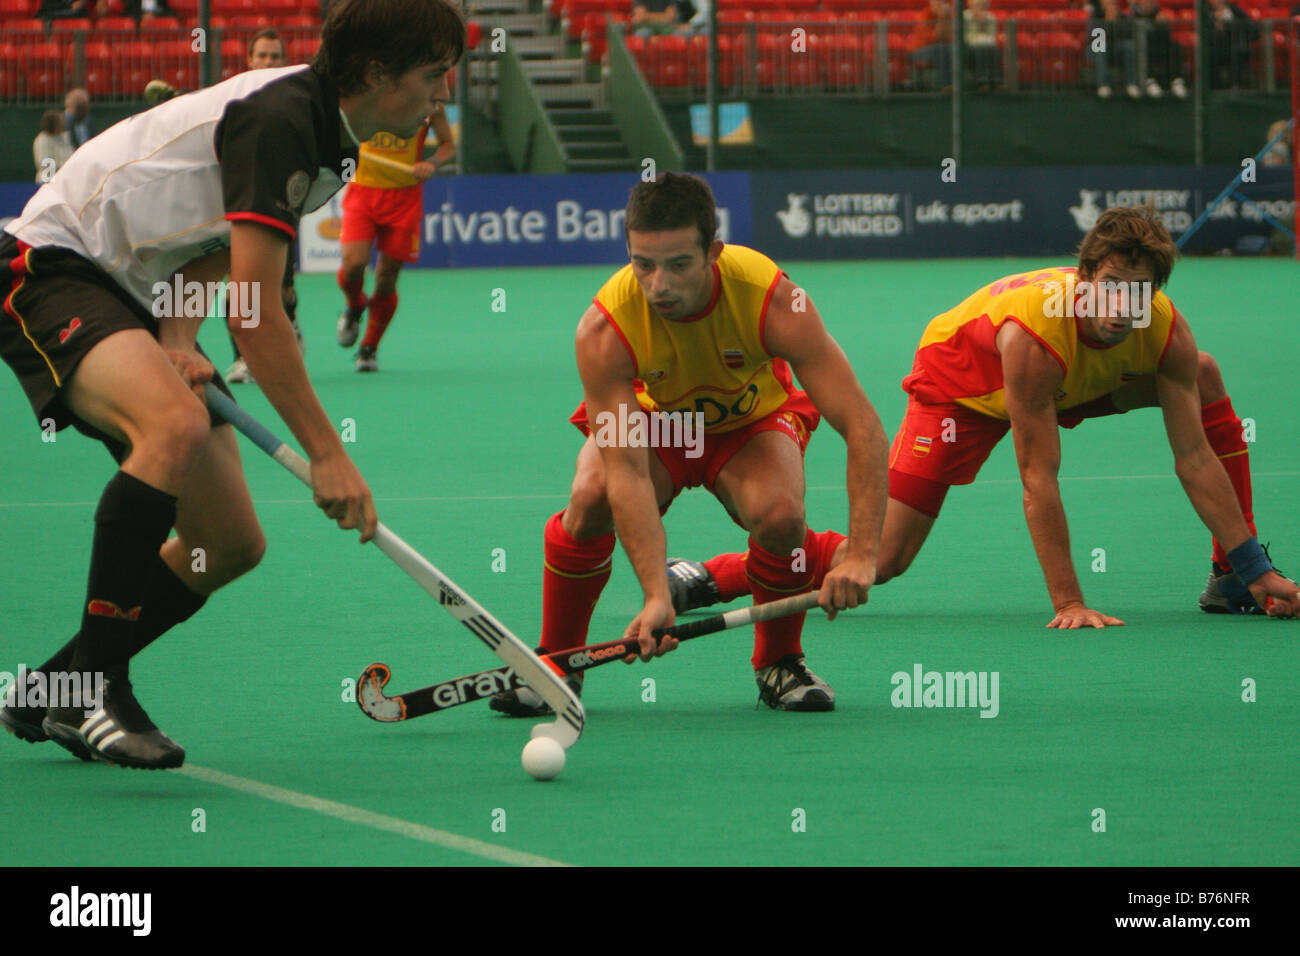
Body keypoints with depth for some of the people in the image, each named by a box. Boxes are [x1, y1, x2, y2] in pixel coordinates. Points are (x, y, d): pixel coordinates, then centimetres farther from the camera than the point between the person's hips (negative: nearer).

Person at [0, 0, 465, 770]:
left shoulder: (333, 141, 6)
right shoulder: (281, 119, -25)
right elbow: (257, 314, -27)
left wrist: (180, 339, -8)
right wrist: (327, 453, -26)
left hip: (137, 302, 10)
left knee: (231, 544, 3)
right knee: (177, 423, -38)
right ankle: (91, 687, -32)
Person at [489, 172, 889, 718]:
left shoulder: (774, 302, -34)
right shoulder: (604, 329, -34)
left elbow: (862, 427, -34)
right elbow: (627, 472, -38)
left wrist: (861, 555, -45)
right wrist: (656, 596, -49)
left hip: (752, 423, 0)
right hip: (651, 422, 0)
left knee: (778, 513, -32)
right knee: (591, 497, -31)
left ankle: (779, 663, -3)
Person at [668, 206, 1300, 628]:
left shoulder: (1165, 332, -28)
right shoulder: (1031, 330, -42)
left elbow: (1196, 460, -20)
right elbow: (1038, 480, -39)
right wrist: (1068, 603, -39)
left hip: (1072, 387, 6)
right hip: (963, 385, -6)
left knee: (1205, 379, -3)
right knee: (882, 559, -17)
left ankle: (1233, 581, 5)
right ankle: (706, 579, -6)